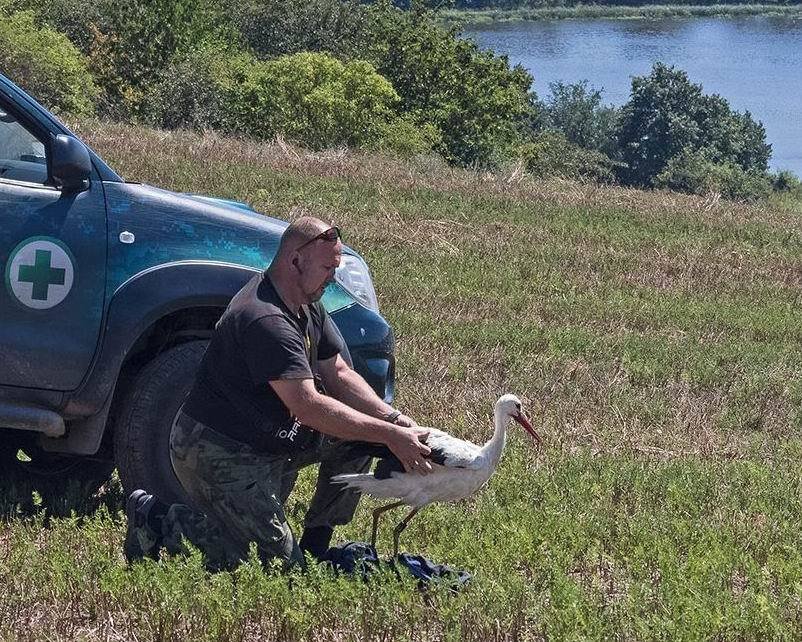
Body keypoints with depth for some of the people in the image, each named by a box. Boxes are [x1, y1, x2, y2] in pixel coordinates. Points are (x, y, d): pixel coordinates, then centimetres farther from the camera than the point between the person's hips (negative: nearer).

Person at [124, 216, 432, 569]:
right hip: (216, 453, -10)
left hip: (268, 440, 10)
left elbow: (339, 374, 6)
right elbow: (307, 405, -33)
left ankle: (315, 547, 10)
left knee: (355, 440, 0)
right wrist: (389, 435, -32)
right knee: (282, 563, -9)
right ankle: (157, 519, 1)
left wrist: (394, 419, -10)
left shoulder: (308, 307, 5)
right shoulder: (266, 321, -28)